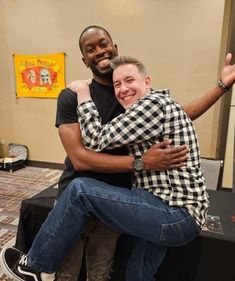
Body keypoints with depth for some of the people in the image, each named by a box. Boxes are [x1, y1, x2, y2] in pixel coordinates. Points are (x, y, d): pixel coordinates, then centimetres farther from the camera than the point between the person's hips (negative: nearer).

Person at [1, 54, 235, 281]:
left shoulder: (154, 102, -14)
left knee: (80, 189, -13)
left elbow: (98, 139, -14)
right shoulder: (144, 111, 19)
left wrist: (83, 95, -4)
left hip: (176, 215, -10)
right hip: (172, 209, 10)